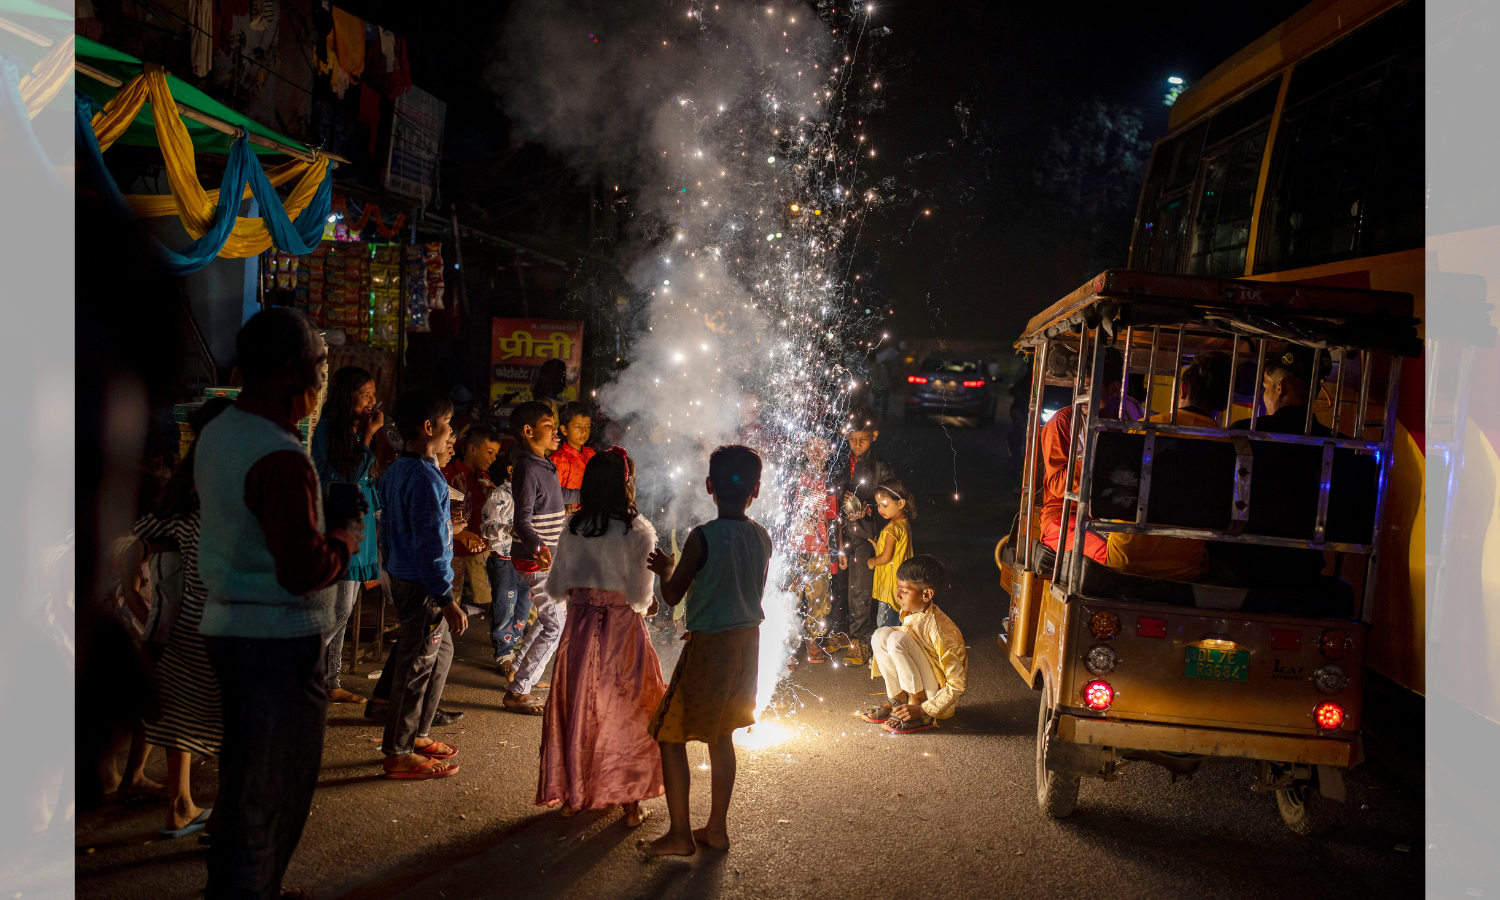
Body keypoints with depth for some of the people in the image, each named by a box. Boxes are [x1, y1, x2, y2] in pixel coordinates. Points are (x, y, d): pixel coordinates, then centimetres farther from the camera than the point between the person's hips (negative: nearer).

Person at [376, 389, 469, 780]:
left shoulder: (396, 471, 9)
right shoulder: (425, 478, -21)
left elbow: (392, 530, 16)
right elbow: (429, 546, -23)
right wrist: (447, 600, -21)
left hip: (403, 576, 10)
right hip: (423, 584, -10)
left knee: (440, 652, 20)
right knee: (416, 666, 0)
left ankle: (417, 734, 30)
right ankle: (399, 753, 9)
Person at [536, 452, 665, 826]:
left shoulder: (573, 529, -2)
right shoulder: (638, 531, -14)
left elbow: (555, 586, 1)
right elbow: (640, 594, -15)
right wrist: (648, 605, 8)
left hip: (580, 626, 3)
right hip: (622, 627, -3)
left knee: (576, 709, 14)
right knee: (626, 712, 9)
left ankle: (572, 794, 23)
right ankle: (629, 800, 15)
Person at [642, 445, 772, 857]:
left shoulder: (702, 537, -19)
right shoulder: (762, 537, 0)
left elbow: (672, 596, -10)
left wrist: (666, 570, 11)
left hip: (709, 645, -7)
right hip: (747, 641, 7)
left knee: (670, 735, 6)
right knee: (721, 735, 19)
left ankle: (680, 834, 8)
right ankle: (717, 828, 26)